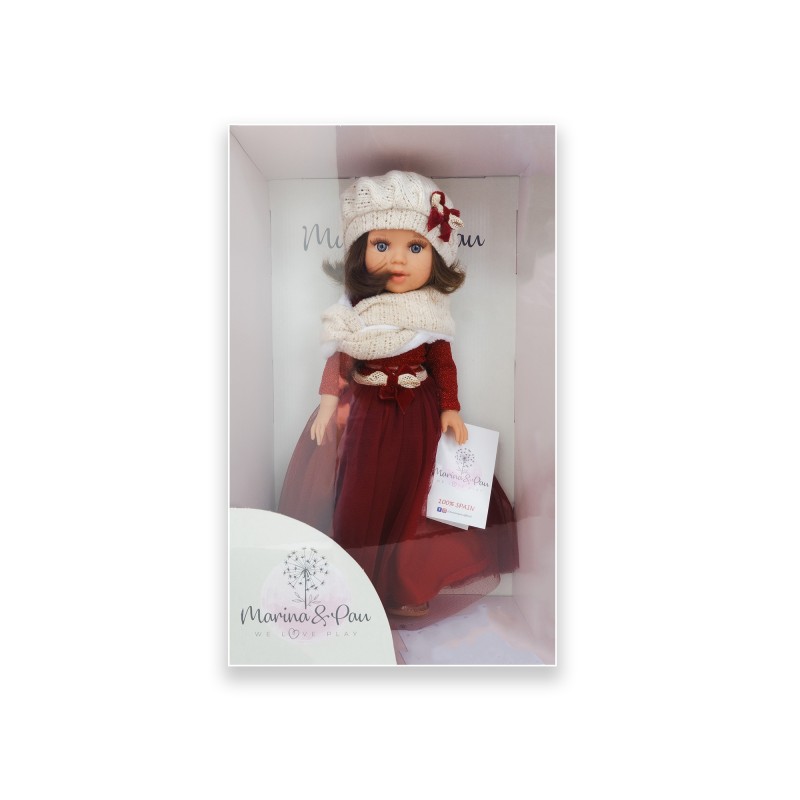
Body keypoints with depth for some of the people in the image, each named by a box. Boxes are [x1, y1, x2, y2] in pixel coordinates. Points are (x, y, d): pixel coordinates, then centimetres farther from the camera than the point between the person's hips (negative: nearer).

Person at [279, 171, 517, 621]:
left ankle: (408, 585, 31)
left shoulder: (431, 312, -5)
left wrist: (451, 410, -7)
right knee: (363, 496, 9)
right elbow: (338, 362, -2)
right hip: (368, 414, 0)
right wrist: (327, 405, -9)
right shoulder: (355, 313, -6)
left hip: (420, 415, 0)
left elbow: (444, 363, -1)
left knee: (415, 495, 9)